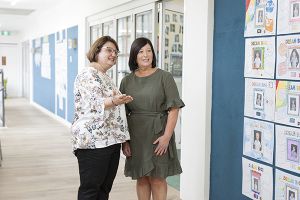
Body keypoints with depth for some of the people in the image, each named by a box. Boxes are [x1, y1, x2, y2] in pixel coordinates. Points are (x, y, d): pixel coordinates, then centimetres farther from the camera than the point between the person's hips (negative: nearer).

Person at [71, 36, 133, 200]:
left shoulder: (105, 77, 21)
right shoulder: (87, 74, -8)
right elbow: (91, 105, -21)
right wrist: (114, 101, -34)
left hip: (111, 141, 9)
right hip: (93, 142, -9)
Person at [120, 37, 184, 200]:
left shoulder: (164, 77, -2)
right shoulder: (127, 81, 8)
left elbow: (174, 109, -8)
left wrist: (167, 136, -15)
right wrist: (124, 140, 1)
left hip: (158, 135, -3)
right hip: (135, 136, 3)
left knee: (157, 179, 2)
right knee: (141, 178, 11)